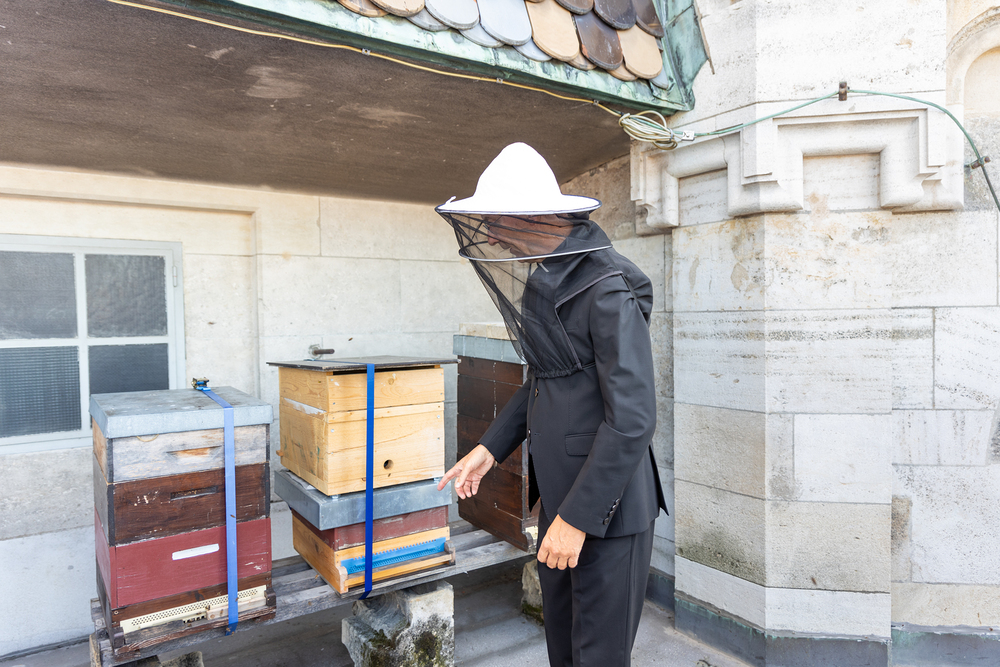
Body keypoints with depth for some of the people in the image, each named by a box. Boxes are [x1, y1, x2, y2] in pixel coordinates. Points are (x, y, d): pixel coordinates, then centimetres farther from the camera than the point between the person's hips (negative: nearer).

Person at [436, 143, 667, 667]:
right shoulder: (546, 282, 7)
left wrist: (577, 517, -19)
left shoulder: (609, 291, -21)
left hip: (606, 508, -8)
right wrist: (490, 449, 10)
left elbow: (631, 420, -24)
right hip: (559, 496, 8)